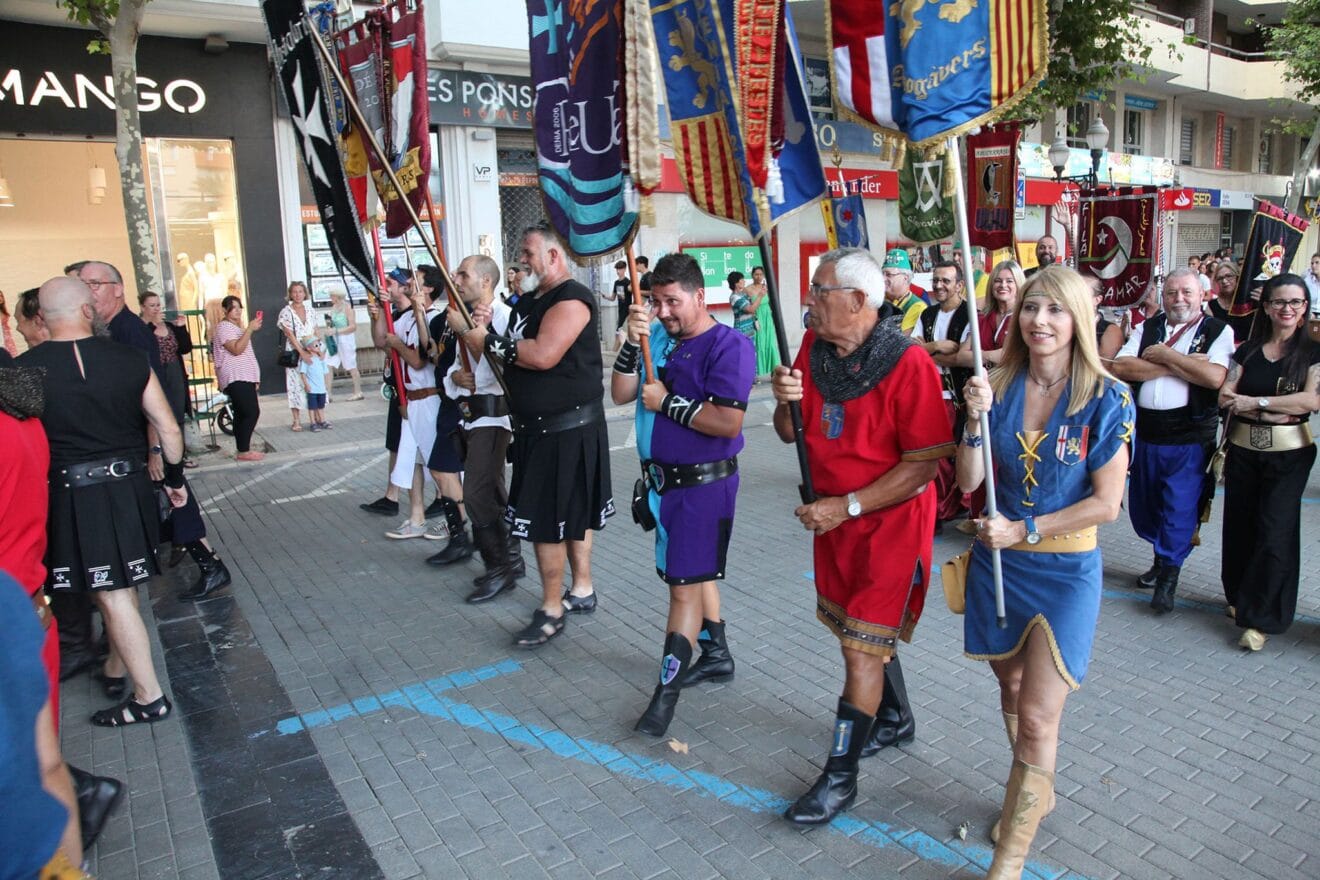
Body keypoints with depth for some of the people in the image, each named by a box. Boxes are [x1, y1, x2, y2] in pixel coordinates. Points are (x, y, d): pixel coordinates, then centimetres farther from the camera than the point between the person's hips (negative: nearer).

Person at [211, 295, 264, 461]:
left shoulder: (238, 327, 23)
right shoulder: (223, 327, -8)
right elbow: (237, 349, -22)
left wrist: (255, 378, 24)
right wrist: (250, 329, -22)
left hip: (245, 377, 10)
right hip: (235, 378, -10)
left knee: (242, 414, 6)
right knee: (252, 412, -16)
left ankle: (244, 448, 7)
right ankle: (243, 451, -14)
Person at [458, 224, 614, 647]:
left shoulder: (571, 299, -16)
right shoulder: (528, 301, 15)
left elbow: (543, 355, -29)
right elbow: (512, 358, 19)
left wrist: (488, 341, -17)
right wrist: (488, 329, 1)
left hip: (566, 428, -10)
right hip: (536, 426, 10)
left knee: (546, 520, -6)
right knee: (573, 512, 17)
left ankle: (552, 609, 5)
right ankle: (582, 589, 29)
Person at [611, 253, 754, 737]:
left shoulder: (729, 346, -15)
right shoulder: (658, 337, 4)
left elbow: (728, 423, -24)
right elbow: (620, 394, 1)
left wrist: (667, 402, -18)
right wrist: (633, 341, -11)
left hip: (703, 483, -8)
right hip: (663, 479, 8)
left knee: (685, 584, -2)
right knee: (694, 571, 20)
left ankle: (666, 690, 7)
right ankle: (716, 654, 38)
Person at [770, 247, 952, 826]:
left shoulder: (908, 363, -21)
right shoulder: (813, 347, -1)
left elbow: (925, 463, -22)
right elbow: (789, 433, 6)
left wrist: (847, 506, -23)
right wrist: (785, 402, -17)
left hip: (890, 524, -7)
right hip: (831, 517, 7)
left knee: (862, 647, -2)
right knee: (862, 632, 22)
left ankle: (840, 776, 13)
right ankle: (896, 719, 46)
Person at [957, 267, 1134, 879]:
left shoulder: (1106, 399, -11)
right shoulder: (1000, 387, -1)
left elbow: (1106, 503, -12)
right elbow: (968, 482, -5)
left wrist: (1024, 530, -16)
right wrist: (976, 420, -19)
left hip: (1065, 571, -4)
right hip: (998, 561, 4)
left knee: (1036, 718, -4)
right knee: (1011, 690, 20)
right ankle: (1034, 794, 45)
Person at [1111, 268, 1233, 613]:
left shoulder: (1219, 331, 0)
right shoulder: (1148, 328, 9)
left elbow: (1215, 377, -18)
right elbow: (1121, 367, -7)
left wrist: (1165, 355, -11)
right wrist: (1181, 364, -13)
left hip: (1189, 436, -4)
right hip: (1144, 431, 4)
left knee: (1180, 507, -1)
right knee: (1142, 505, 14)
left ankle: (1168, 575, 16)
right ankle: (1162, 560, 36)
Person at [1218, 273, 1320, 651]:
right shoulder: (1248, 350, 8)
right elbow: (1225, 397, -2)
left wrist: (1254, 400, -13)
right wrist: (1277, 409, -15)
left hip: (1288, 453, -3)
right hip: (1242, 448, 3)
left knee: (1275, 533, -6)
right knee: (1239, 526, 10)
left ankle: (1261, 618, 2)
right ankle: (1239, 596, 28)